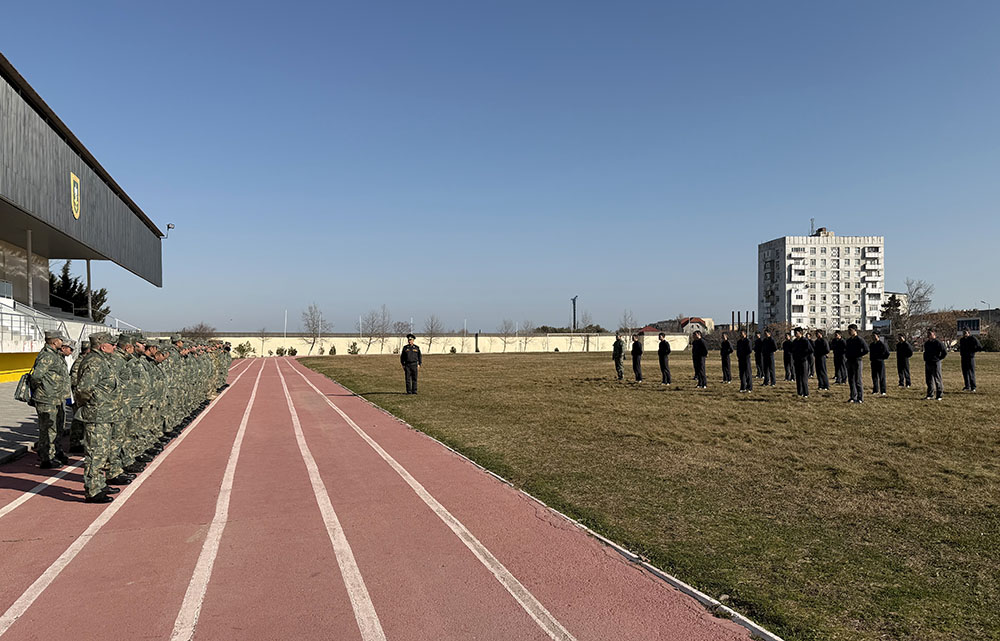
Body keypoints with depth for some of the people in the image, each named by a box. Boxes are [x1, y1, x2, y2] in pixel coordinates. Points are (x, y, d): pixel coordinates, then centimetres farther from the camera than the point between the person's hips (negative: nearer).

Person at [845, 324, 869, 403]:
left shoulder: (859, 340, -10)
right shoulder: (848, 340, 14)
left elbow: (866, 350, -18)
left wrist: (857, 355, -14)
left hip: (857, 362, -8)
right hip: (849, 361, 8)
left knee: (858, 380, -5)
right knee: (851, 380, 9)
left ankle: (860, 398, 1)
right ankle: (853, 397, 16)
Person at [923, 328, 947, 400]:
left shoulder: (938, 343, -10)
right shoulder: (926, 343, 13)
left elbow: (945, 352, -9)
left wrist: (939, 358, -5)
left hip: (935, 363, -7)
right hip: (927, 363, 7)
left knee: (937, 379, -2)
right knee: (929, 380, 10)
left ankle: (939, 395, 5)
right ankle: (930, 395, 18)